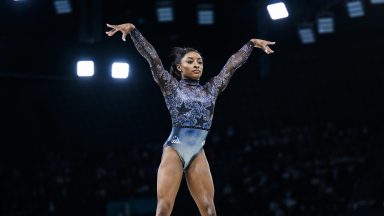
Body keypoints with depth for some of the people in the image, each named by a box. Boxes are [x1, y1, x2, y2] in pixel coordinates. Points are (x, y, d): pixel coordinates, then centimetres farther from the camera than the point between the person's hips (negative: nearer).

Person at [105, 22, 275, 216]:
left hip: (198, 154, 4)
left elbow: (232, 64, 21)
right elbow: (152, 57, -2)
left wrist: (252, 43, 25)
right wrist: (132, 30, -9)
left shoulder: (210, 89, 17)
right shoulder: (171, 86, 7)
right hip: (174, 150, -4)